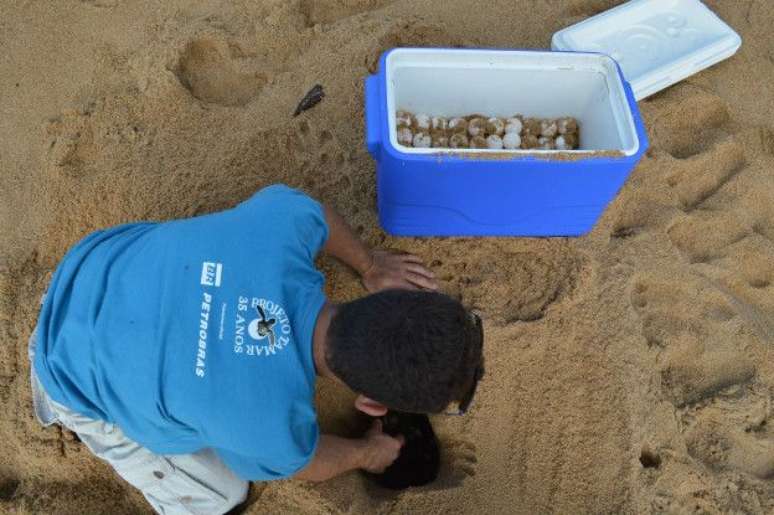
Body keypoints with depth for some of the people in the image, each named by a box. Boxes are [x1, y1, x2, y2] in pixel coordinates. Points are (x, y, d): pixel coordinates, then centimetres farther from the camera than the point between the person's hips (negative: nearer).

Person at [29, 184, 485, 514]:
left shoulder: (286, 220, -33)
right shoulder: (266, 428, -38)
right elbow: (303, 462, -12)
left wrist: (371, 266, 10)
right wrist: (367, 453, 9)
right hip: (83, 375, -4)